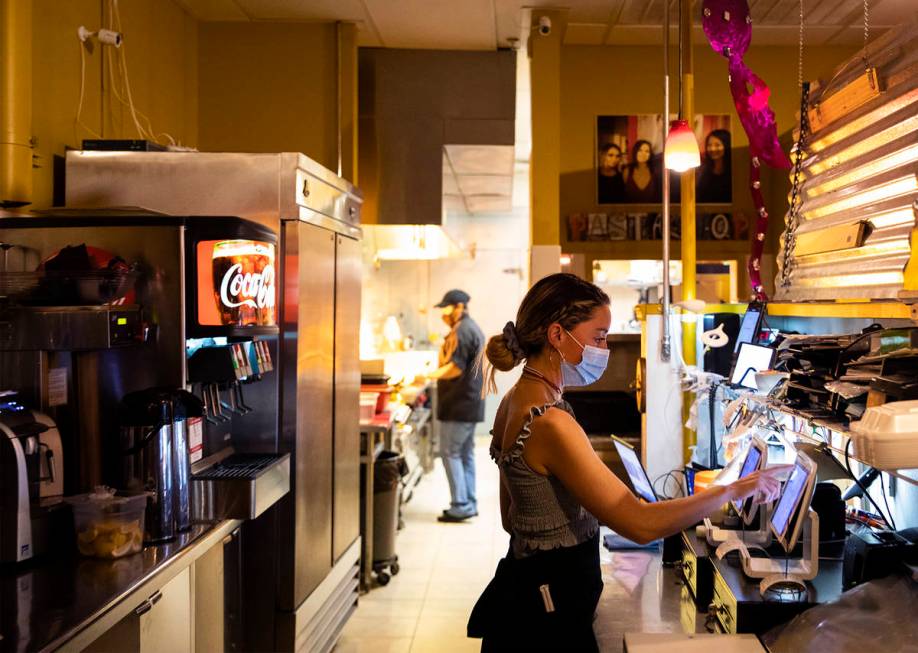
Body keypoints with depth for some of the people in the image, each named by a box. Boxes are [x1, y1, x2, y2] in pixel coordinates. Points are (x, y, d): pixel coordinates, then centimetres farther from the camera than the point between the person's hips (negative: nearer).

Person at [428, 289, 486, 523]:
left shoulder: (461, 331, -16)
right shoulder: (473, 328, 18)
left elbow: (456, 368, -22)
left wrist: (428, 376, -16)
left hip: (460, 404, -10)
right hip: (471, 402, 10)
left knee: (450, 453, -6)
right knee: (466, 454, 14)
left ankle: (460, 505, -5)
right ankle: (469, 503, 18)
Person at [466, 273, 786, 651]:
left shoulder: (516, 401, 3)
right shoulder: (550, 424, -27)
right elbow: (641, 525, -27)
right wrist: (734, 490, -16)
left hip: (524, 588, 9)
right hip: (548, 612, -9)